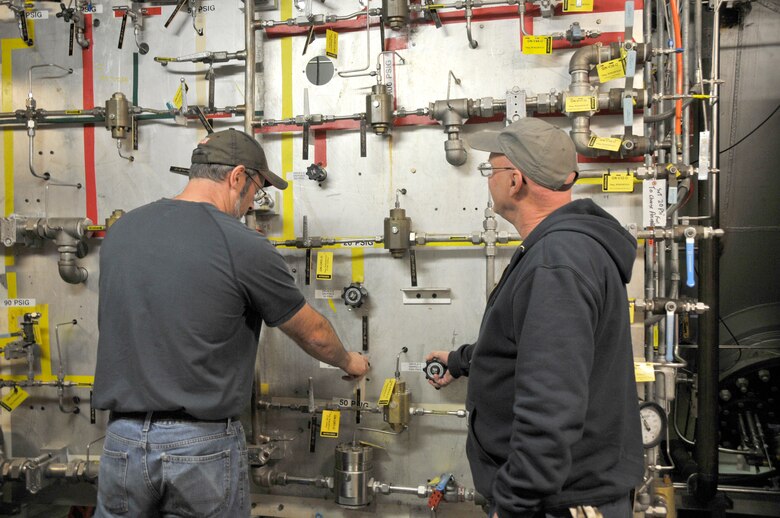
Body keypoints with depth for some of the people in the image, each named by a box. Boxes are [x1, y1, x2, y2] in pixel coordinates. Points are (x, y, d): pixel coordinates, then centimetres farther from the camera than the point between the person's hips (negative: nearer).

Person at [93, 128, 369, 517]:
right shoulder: (244, 247, -13)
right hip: (203, 446, -4)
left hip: (123, 441, 5)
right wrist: (349, 362, 21)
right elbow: (314, 335, 1)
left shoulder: (120, 231, 2)